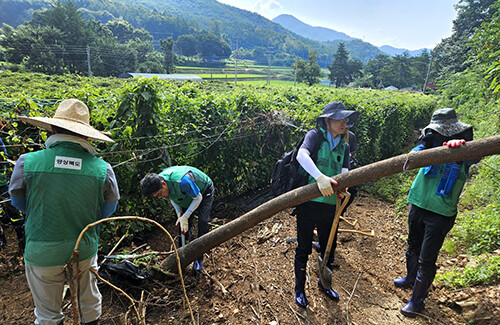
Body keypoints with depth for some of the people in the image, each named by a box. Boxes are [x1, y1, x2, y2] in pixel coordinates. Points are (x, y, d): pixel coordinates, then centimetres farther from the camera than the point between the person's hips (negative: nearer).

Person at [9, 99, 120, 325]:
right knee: (89, 303, 24)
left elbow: (19, 203, 1)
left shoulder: (27, 163, -19)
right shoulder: (102, 169, -18)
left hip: (42, 252, 0)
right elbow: (107, 210, -2)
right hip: (85, 248, 1)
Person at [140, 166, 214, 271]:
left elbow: (198, 198, -29)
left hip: (204, 191, -6)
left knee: (202, 221, -15)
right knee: (184, 223, 0)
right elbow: (171, 197, -1)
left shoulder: (182, 181, -45)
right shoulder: (157, 183, -22)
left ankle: (199, 259, -4)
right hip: (186, 196, 6)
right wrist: (179, 213, -14)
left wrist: (185, 216, -27)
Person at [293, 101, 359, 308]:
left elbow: (344, 172, 2)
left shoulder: (344, 146, 13)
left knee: (329, 248, 20)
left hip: (330, 204, 6)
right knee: (304, 248, 10)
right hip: (309, 201, -5)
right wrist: (320, 177, -39)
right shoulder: (315, 135, -6)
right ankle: (299, 287, 34)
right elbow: (302, 155, -25)